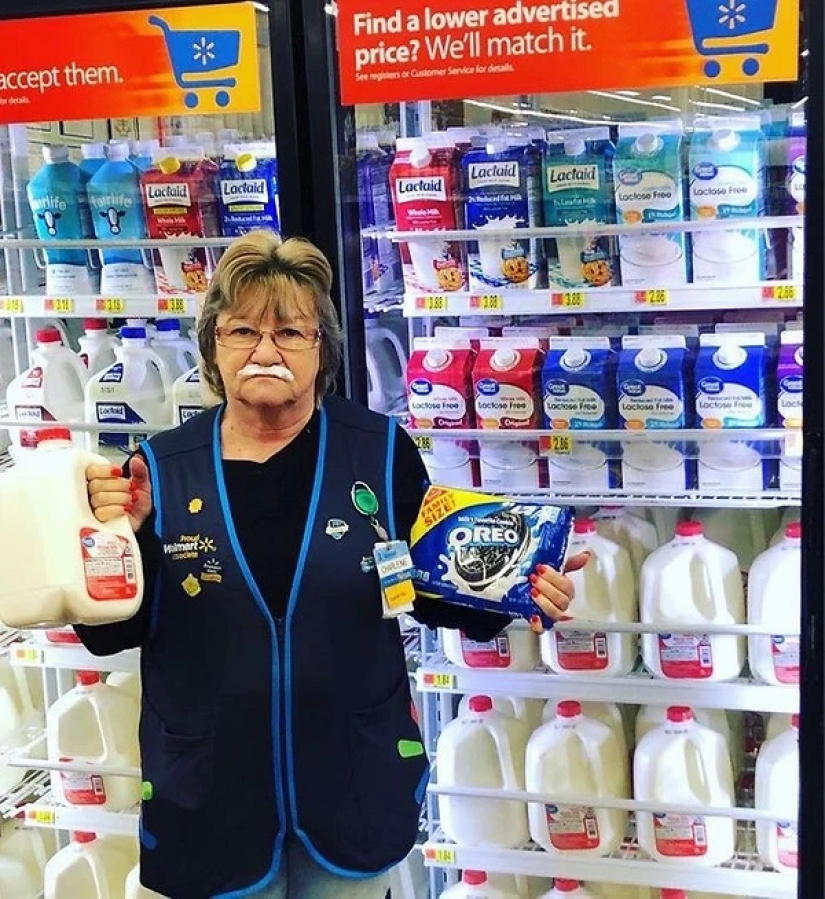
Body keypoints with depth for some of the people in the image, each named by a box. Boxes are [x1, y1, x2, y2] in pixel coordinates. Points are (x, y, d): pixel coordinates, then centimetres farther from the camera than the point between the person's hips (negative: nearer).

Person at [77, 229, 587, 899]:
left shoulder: (380, 451, -7)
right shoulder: (161, 468, -6)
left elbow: (431, 588, 2)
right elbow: (110, 634, -3)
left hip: (355, 787, 0)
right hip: (208, 794, 1)